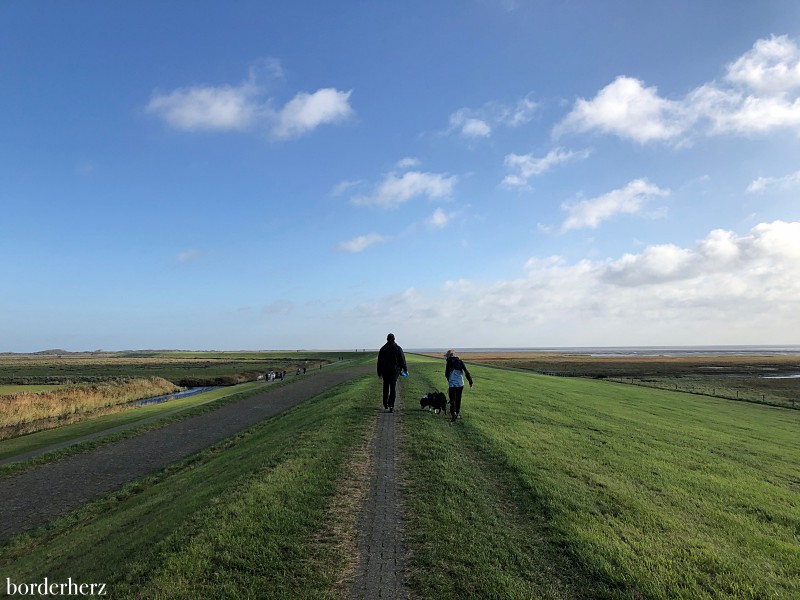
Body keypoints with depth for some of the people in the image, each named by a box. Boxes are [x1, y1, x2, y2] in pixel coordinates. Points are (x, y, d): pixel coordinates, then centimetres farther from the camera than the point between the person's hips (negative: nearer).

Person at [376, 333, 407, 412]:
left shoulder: (382, 349, 3)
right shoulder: (398, 348, -5)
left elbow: (379, 362, 5)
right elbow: (402, 360, -5)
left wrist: (379, 373, 11)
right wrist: (405, 369, 7)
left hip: (385, 371, 2)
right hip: (394, 370, -2)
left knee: (386, 387, 19)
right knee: (393, 388, -2)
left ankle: (385, 404, 24)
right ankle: (391, 406, -12)